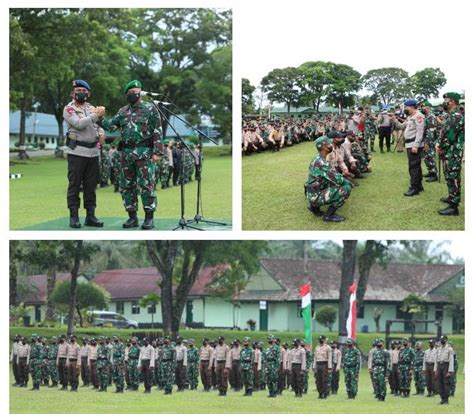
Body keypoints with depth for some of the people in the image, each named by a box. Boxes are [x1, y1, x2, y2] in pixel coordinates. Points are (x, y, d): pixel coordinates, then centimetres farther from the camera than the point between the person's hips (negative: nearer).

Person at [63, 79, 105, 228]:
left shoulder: (92, 108, 16)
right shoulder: (69, 109, -2)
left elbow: (98, 125, 21)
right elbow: (78, 124, -17)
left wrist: (101, 133, -2)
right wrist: (96, 115, -22)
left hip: (93, 152, 5)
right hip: (77, 152, -5)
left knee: (91, 185, 8)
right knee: (75, 185, -3)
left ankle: (90, 215, 13)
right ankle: (73, 216, 0)